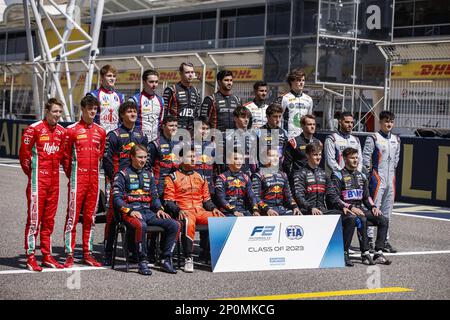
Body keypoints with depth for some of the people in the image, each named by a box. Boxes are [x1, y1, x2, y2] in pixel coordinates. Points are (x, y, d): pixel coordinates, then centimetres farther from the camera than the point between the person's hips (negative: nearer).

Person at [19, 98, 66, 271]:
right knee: (34, 218, -6)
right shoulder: (34, 129, -8)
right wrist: (31, 172, 1)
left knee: (49, 219, 11)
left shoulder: (61, 131, 10)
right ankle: (30, 258, -3)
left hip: (54, 180, 6)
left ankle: (47, 256, 18)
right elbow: (24, 153, -6)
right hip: (38, 180, -6)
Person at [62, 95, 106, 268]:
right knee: (72, 216, -6)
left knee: (90, 217, 9)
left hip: (94, 178, 5)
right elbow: (65, 155, 2)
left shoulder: (100, 131, 11)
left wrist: (94, 170, 13)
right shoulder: (72, 130, -2)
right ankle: (69, 255, -3)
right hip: (77, 179, -4)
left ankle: (88, 253, 15)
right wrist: (71, 174, 4)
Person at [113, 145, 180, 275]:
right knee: (141, 225, -40)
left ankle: (166, 260, -8)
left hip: (148, 211, 6)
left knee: (175, 225, -14)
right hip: (130, 212, -6)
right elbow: (117, 198, -5)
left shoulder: (148, 175, 21)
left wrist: (159, 209, 3)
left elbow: (154, 196, 23)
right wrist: (130, 211, -18)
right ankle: (142, 262, -28)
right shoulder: (123, 174, 3)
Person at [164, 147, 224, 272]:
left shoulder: (200, 177, 22)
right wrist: (178, 210, -18)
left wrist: (213, 208, 3)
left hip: (200, 211, 5)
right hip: (184, 212, -5)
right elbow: (168, 201, 0)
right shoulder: (172, 177, 7)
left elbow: (206, 199, 23)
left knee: (221, 219, -23)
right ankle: (188, 259, -36)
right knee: (189, 222, -40)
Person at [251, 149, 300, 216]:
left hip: (282, 208, 5)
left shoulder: (283, 175, 19)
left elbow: (288, 195, 20)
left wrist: (295, 207, 2)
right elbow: (255, 197, -5)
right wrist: (267, 209, -19)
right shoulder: (258, 176, 1)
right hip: (267, 210, -5)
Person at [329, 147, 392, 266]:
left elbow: (366, 196, 24)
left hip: (360, 208, 7)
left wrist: (373, 207, 3)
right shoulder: (338, 175, -1)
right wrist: (350, 207, -19)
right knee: (362, 220, -36)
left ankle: (378, 253, -20)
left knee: (383, 220, -14)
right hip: (345, 210, -6)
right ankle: (365, 253, -31)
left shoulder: (361, 176, 20)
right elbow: (334, 198, -10)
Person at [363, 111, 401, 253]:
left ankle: (384, 240, 14)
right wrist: (369, 174, -9)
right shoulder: (373, 138, -7)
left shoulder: (396, 139, 13)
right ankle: (369, 240, -4)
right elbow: (365, 157, -9)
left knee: (387, 211, 9)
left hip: (391, 179, 6)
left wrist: (393, 170, 16)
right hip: (377, 178, -6)